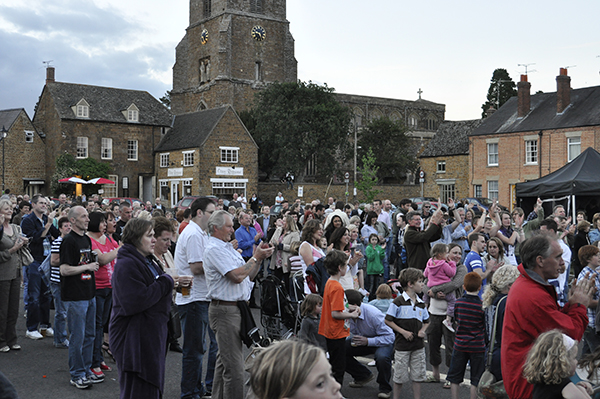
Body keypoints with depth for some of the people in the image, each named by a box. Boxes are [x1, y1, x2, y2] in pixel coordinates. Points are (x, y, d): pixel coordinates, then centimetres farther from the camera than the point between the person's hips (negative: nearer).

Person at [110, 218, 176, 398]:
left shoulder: (147, 261, 16)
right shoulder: (126, 265, -18)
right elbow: (136, 301, -26)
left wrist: (171, 283, 4)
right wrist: (166, 282, -17)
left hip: (150, 335, 10)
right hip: (134, 339, -10)